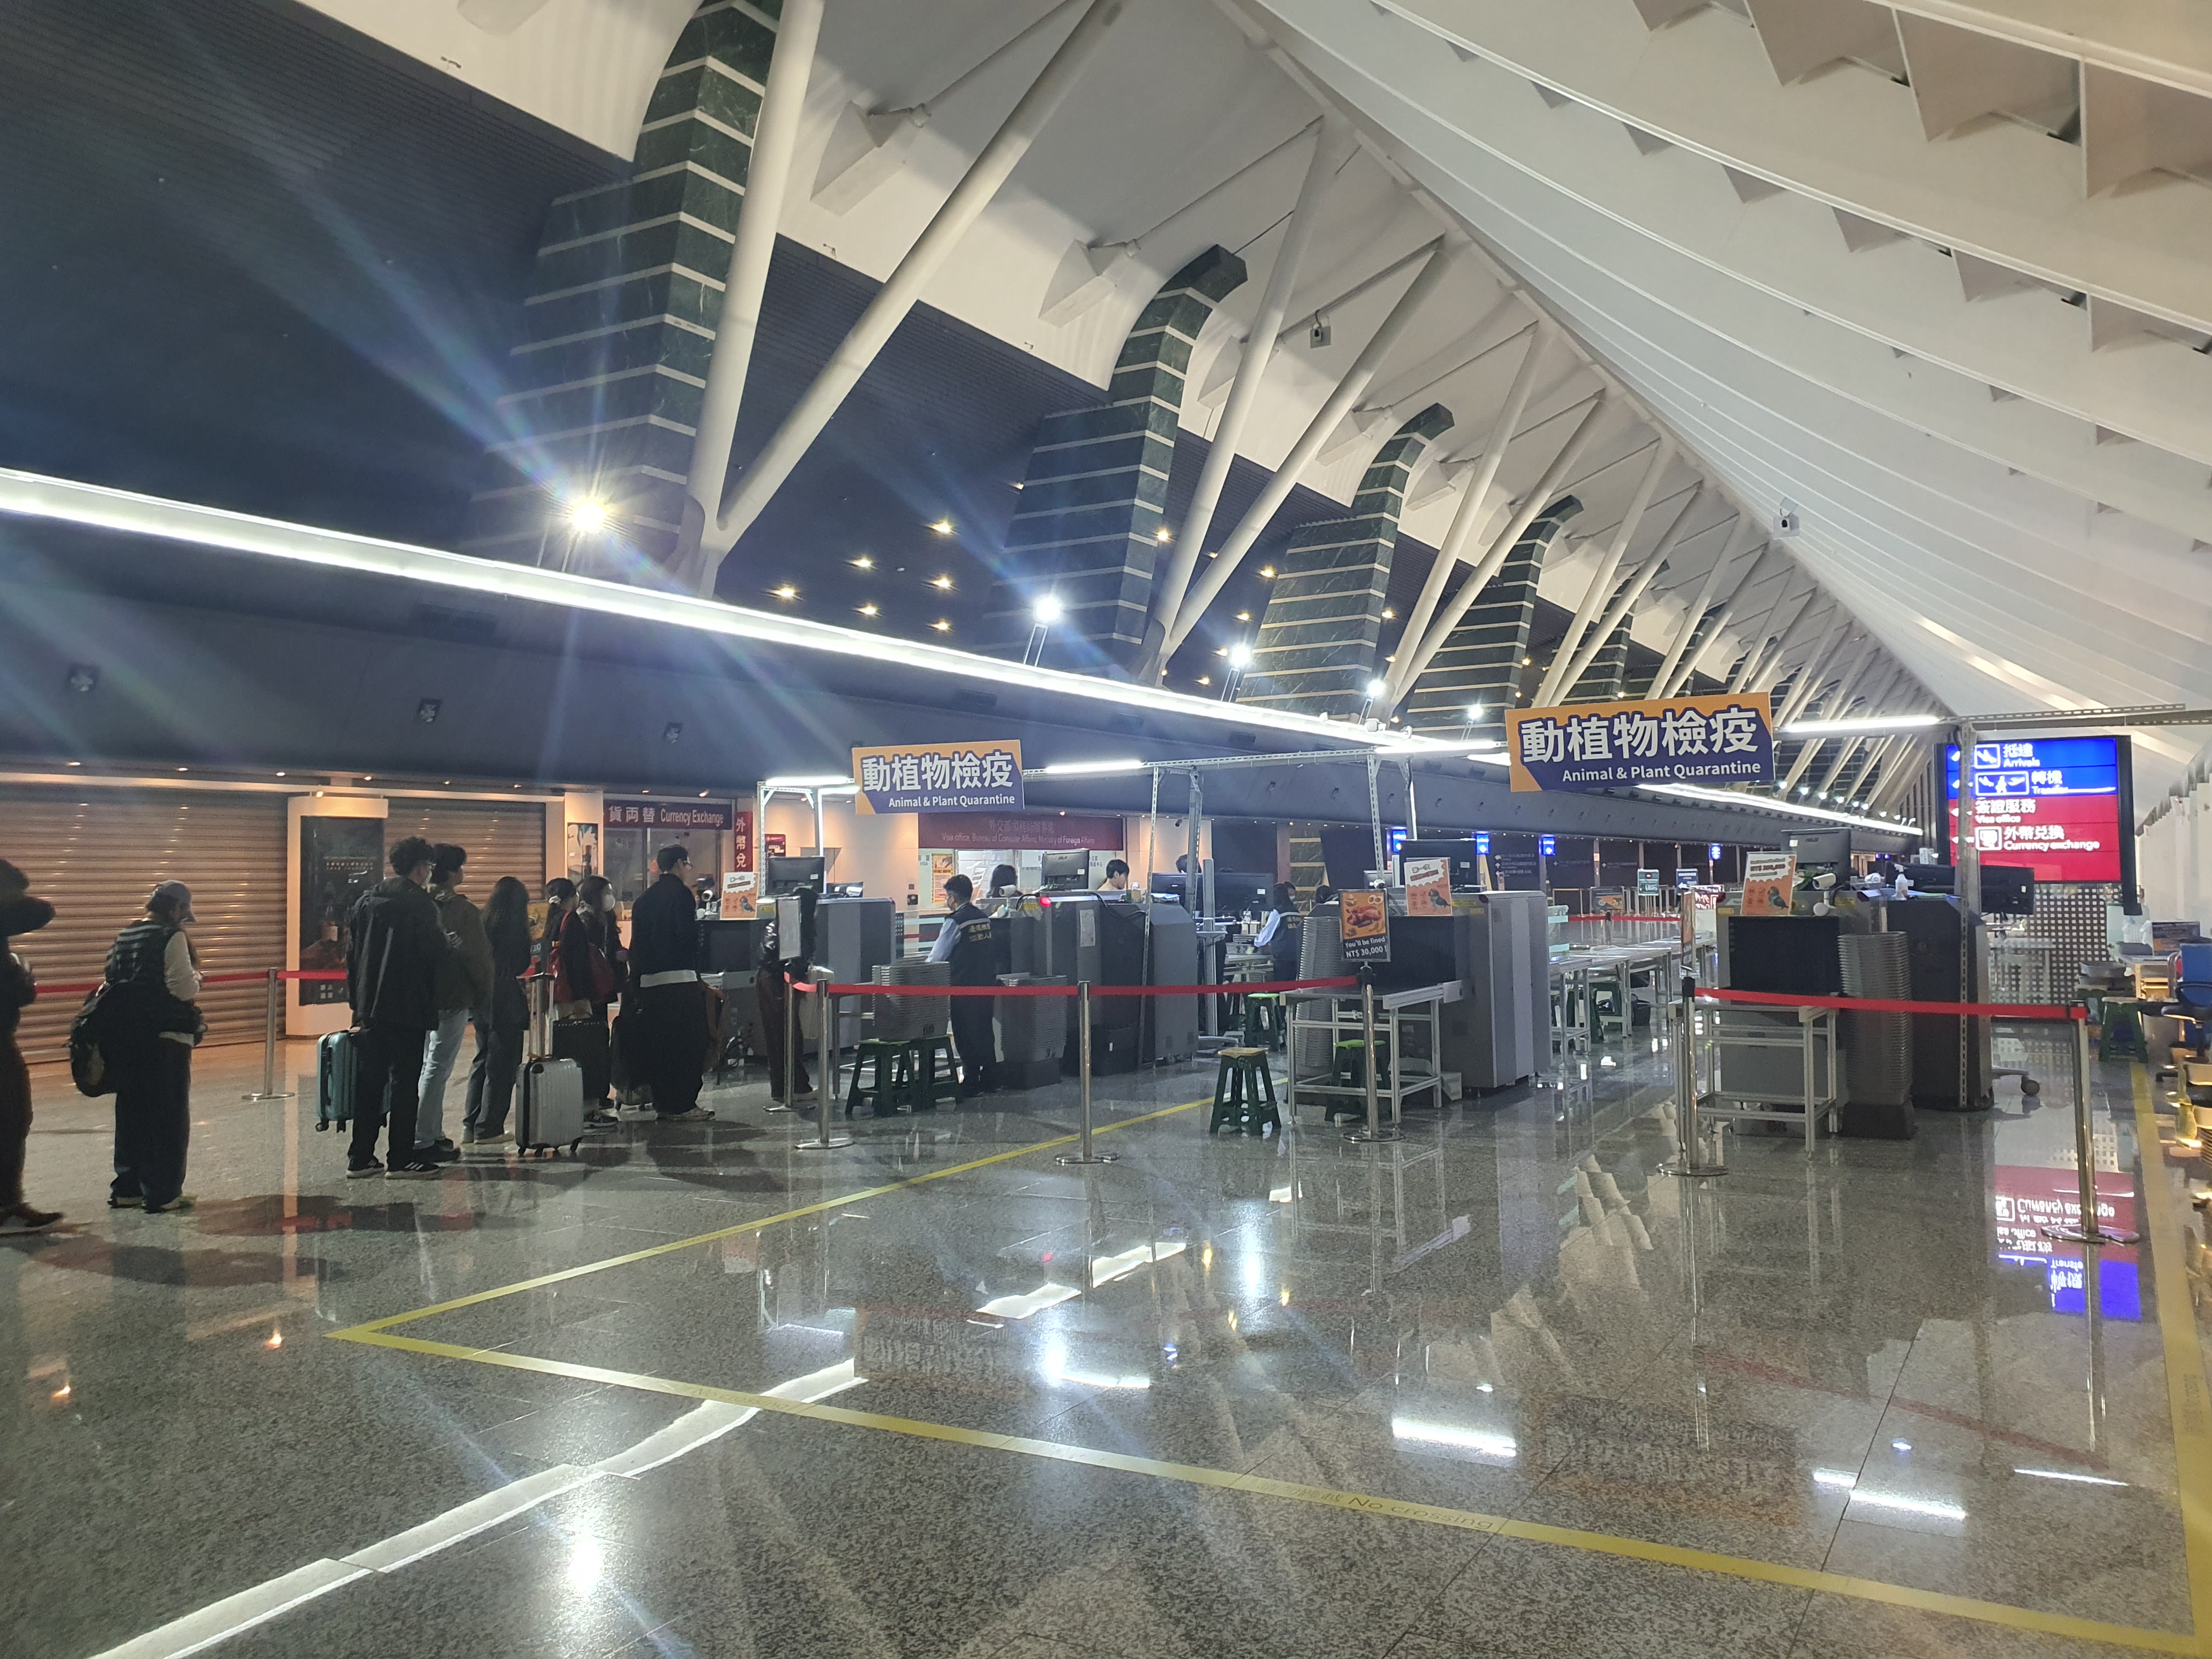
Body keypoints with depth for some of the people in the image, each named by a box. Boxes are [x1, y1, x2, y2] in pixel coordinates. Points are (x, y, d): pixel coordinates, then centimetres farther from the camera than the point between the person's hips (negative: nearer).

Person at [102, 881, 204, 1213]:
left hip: (124, 1038, 8)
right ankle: (163, 1194, 0)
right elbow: (185, 989, -15)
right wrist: (195, 974, 4)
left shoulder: (123, 938, 13)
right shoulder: (172, 938, -11)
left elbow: (114, 982, 17)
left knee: (131, 1112, 16)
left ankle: (126, 1188, 22)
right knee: (169, 1116, -1)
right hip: (165, 1037, -8)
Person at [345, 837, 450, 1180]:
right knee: (404, 1081, -1)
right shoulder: (421, 904, -12)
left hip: (369, 1008, 7)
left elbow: (352, 953, 13)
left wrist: (356, 999, 18)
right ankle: (401, 1158, 2)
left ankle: (360, 1157, 15)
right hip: (407, 1009, -6)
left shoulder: (366, 901, 10)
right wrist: (450, 943, 11)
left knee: (367, 1082, 11)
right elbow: (437, 952, -12)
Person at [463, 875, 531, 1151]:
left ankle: (470, 1126, 15)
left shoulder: (482, 923, 6)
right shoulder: (514, 927, -11)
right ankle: (488, 1129, 1)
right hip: (505, 1002, -6)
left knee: (482, 1060, 16)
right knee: (501, 1065, 1)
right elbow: (521, 966, -4)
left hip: (480, 1002, 7)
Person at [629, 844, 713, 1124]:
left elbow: (637, 943, 16)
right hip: (680, 979, -8)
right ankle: (682, 1106, -2)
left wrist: (637, 976, 19)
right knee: (688, 1043, -2)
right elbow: (689, 936, -16)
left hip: (649, 982, 8)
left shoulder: (644, 898, 15)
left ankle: (663, 1103, 17)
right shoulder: (681, 894, -8)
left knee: (659, 1045, 13)